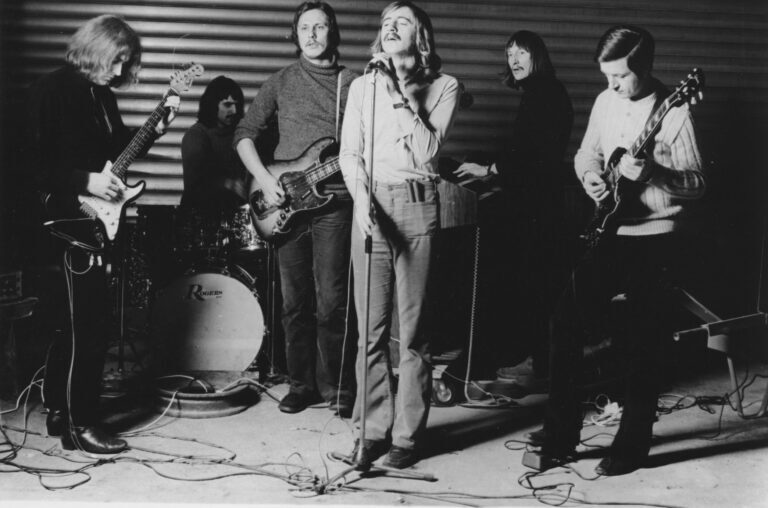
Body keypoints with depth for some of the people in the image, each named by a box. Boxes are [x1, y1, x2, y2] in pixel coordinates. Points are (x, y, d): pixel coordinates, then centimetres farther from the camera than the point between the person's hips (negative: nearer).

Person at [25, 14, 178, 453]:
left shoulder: (102, 95, 12)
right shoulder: (52, 90, -11)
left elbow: (117, 146, 20)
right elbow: (34, 161, -16)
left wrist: (157, 127, 7)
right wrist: (85, 181, -20)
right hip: (67, 221, -9)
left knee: (73, 319, 15)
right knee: (91, 324, -8)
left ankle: (59, 408, 27)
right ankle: (80, 424, 1)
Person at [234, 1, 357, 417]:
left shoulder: (353, 84, 7)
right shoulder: (280, 83, 11)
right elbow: (245, 133, 9)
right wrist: (263, 177, -4)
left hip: (334, 200, -2)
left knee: (331, 301, -5)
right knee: (295, 301, 7)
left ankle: (337, 388, 9)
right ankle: (302, 384, 19)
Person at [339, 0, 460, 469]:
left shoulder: (443, 86, 6)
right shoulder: (363, 86, 14)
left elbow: (428, 151, -6)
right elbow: (349, 153, 7)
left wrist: (400, 96, -10)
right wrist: (362, 198, -9)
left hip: (417, 205, -2)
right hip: (370, 204, 3)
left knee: (411, 330, -2)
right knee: (371, 328, 2)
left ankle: (407, 434, 7)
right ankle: (374, 429, 11)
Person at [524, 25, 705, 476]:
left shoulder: (675, 113, -11)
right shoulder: (606, 101, 6)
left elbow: (698, 183, -11)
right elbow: (586, 154, 18)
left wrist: (651, 173, -27)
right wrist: (591, 175, -4)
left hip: (655, 240, -5)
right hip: (608, 233, 6)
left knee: (641, 347, 1)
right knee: (568, 324, -2)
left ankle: (631, 447, 16)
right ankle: (560, 438, 8)